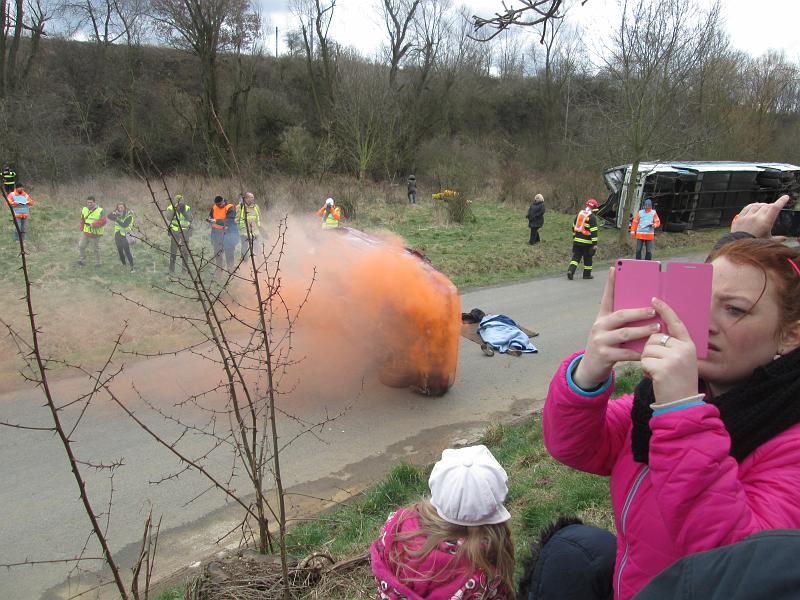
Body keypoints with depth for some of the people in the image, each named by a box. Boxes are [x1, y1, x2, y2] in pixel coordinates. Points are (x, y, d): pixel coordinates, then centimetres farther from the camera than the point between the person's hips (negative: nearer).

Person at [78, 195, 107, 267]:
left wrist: (93, 224, -28)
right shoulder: (84, 209, 4)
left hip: (95, 235, -6)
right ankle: (82, 260, 27)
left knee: (96, 249, 7)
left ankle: (97, 262, 24)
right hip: (85, 233, 6)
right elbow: (82, 220, 17)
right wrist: (82, 229, 8)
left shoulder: (100, 211, -14)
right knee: (81, 246, 11)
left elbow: (104, 221, -25)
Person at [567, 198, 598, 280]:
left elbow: (574, 227, 17)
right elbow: (593, 231, -15)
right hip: (587, 242, -5)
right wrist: (595, 244, -14)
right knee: (588, 258, 9)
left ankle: (571, 270, -11)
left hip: (577, 240, 5)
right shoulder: (592, 217, -11)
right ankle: (587, 274, 17)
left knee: (576, 257, 7)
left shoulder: (579, 214, 9)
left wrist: (574, 237, 28)